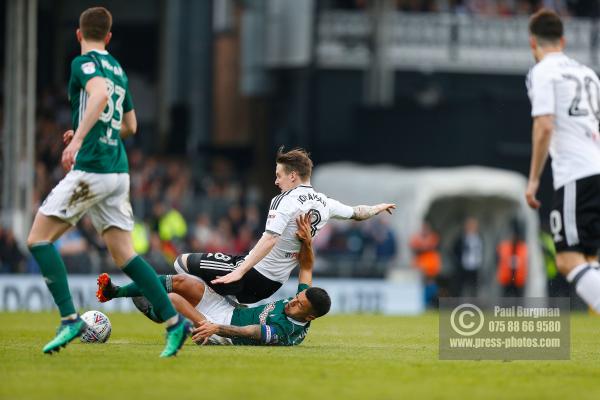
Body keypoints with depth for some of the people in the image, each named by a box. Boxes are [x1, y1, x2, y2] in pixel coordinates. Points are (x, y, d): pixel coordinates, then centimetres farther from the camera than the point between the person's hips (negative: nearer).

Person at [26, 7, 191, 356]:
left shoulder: (84, 63, -5)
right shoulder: (119, 70, 19)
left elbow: (100, 94, -27)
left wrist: (78, 138, -32)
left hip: (90, 170, -8)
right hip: (119, 172, 8)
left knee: (39, 238, -1)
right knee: (123, 254, 8)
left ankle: (70, 318, -11)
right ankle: (174, 321, -1)